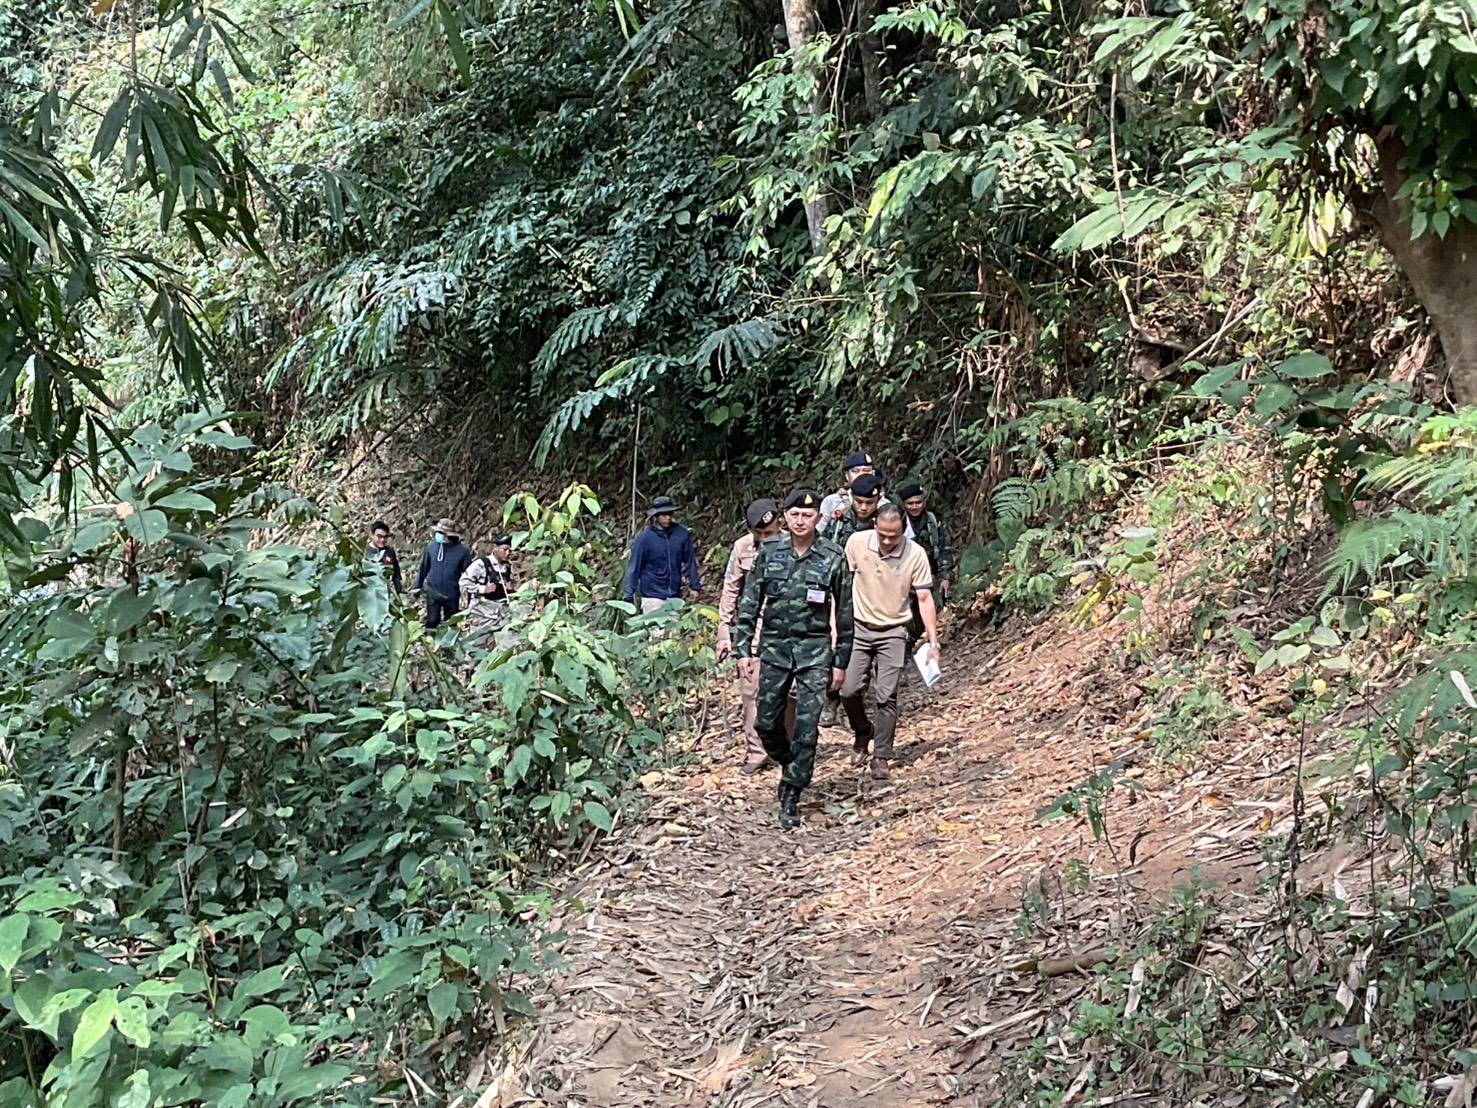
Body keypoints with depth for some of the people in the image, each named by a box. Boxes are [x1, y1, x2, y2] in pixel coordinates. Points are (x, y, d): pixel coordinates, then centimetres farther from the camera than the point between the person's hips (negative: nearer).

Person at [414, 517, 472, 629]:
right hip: (433, 593, 1)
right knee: (432, 622, 0)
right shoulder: (432, 547, -3)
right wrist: (418, 587, 11)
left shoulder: (462, 551, -10)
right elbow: (423, 568, 8)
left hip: (452, 595, -1)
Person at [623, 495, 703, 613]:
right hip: (652, 597, -3)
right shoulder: (644, 538, -9)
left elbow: (690, 561, 8)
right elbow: (634, 567, -6)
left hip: (675, 596, 3)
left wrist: (696, 586, 7)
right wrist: (629, 597, -9)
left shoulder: (681, 533, -2)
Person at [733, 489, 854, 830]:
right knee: (766, 722, 6)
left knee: (807, 726, -5)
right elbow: (750, 602, 4)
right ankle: (790, 765, 35)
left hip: (815, 650, -2)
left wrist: (841, 661, 2)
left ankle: (791, 798, 4)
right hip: (774, 647, 2)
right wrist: (743, 650, -2)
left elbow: (844, 613, 2)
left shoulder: (834, 557, -4)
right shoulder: (769, 552, 0)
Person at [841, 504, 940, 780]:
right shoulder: (857, 542, -9)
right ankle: (863, 732, 26)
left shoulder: (915, 554, -13)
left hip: (893, 632, -2)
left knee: (886, 696, -5)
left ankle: (881, 758, 6)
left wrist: (933, 642, -11)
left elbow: (924, 599, -8)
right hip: (860, 627, 2)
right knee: (849, 689, -3)